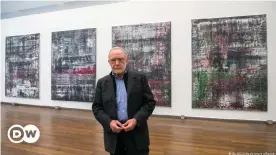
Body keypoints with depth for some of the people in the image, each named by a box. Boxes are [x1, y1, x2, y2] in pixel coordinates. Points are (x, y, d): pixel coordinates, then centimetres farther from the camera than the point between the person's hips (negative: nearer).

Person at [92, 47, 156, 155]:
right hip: (114, 134, 2)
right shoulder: (102, 83, 4)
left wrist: (136, 120, -16)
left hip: (137, 134, -1)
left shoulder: (140, 78, -1)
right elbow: (96, 107, 5)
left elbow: (150, 102, -2)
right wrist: (109, 122, -12)